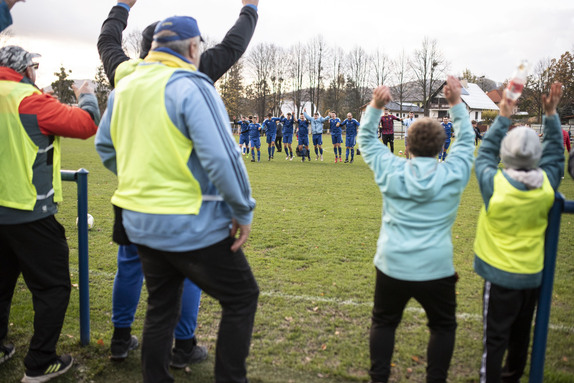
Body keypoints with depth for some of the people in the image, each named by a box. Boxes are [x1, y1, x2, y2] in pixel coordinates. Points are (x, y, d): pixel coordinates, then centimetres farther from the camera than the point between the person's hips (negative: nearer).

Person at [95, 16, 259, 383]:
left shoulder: (124, 87, 8)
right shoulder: (191, 87, -16)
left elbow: (104, 145, 19)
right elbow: (221, 157, -22)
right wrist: (244, 211, -12)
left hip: (141, 223, 8)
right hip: (192, 225, -7)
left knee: (161, 306, 23)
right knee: (242, 297, 11)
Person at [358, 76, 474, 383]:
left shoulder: (391, 171, -7)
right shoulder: (453, 175, -7)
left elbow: (367, 140, 7)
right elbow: (466, 140, 10)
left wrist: (375, 106, 2)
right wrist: (456, 103, 11)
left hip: (392, 266, 1)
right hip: (436, 269, 0)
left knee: (383, 323, 20)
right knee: (443, 326, 23)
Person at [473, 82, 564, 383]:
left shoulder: (494, 184, -21)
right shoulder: (547, 184, -10)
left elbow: (484, 154, -3)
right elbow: (555, 154, 9)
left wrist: (503, 117, 0)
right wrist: (551, 115, 8)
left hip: (501, 275, -5)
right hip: (533, 274, 5)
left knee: (495, 337, 4)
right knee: (520, 332, 23)